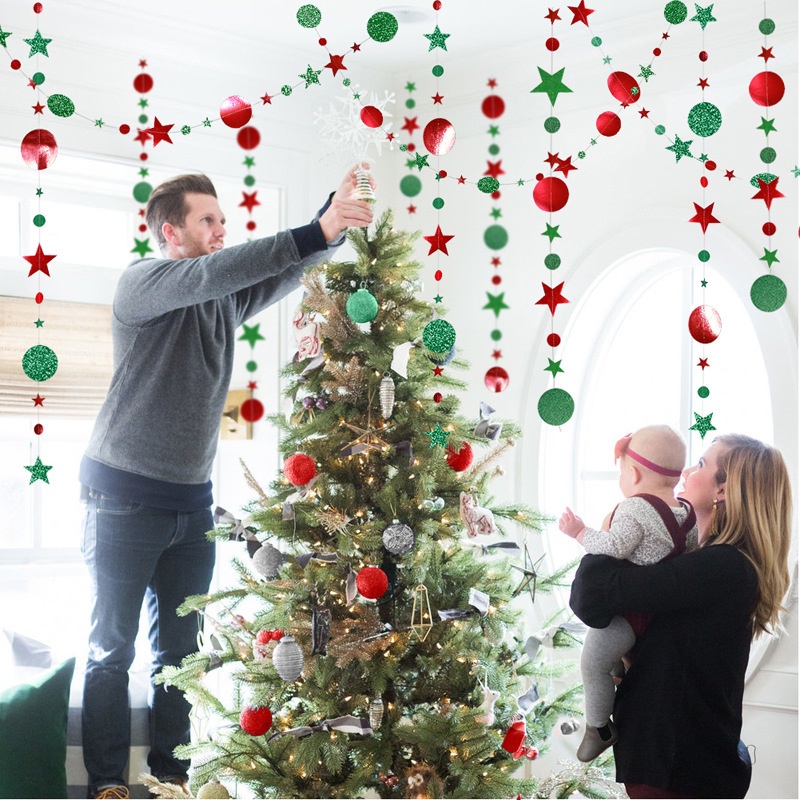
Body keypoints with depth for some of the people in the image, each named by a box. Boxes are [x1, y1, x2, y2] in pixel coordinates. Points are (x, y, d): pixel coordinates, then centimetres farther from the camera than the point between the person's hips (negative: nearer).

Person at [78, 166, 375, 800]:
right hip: (126, 497, -6)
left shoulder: (227, 299, 11)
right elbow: (212, 272, -26)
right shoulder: (141, 283, -9)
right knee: (113, 645, 1)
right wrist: (318, 231, -32)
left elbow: (290, 270, 3)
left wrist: (337, 218, -16)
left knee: (182, 645, 10)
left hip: (192, 498, 6)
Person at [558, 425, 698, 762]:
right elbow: (691, 550, 14)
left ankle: (598, 727, 4)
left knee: (594, 661, -2)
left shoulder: (634, 509, -21)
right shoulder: (687, 512, 3)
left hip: (628, 609, -9)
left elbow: (613, 549, -29)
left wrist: (580, 532, -19)